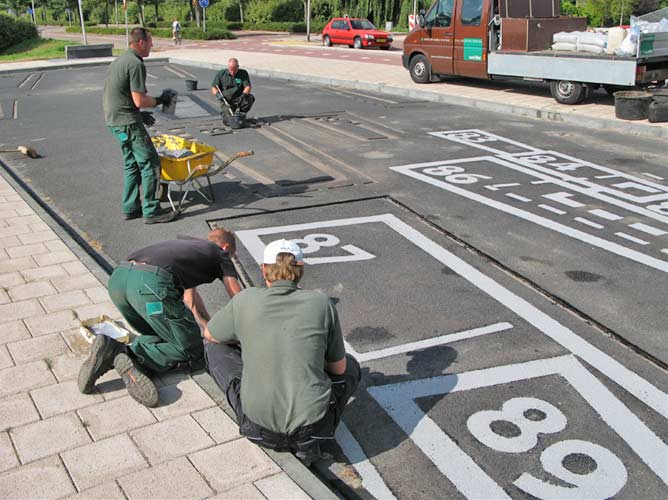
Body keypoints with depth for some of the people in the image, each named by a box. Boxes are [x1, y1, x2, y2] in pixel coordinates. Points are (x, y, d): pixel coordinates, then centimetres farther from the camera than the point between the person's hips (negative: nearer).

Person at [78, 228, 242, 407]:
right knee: (191, 352, 5)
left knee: (160, 337, 26)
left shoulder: (185, 242, 41)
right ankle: (124, 354, -15)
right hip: (152, 283, -7)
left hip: (117, 278, 8)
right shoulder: (220, 253, 24)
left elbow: (189, 295, 50)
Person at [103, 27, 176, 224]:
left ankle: (130, 208, 23)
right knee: (150, 162, -4)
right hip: (128, 122, -10)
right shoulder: (136, 64, -16)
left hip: (113, 119, 10)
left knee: (132, 163, 17)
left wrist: (139, 113, 22)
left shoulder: (120, 60, 16)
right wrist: (160, 100, -5)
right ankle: (151, 211, -1)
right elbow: (140, 100, -21)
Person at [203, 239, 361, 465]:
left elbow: (210, 335, 19)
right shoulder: (321, 303, -2)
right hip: (313, 426, 0)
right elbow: (338, 368, 9)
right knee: (350, 366, 30)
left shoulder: (245, 301, -2)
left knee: (214, 347, 22)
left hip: (258, 427, 1)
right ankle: (307, 442, 12)